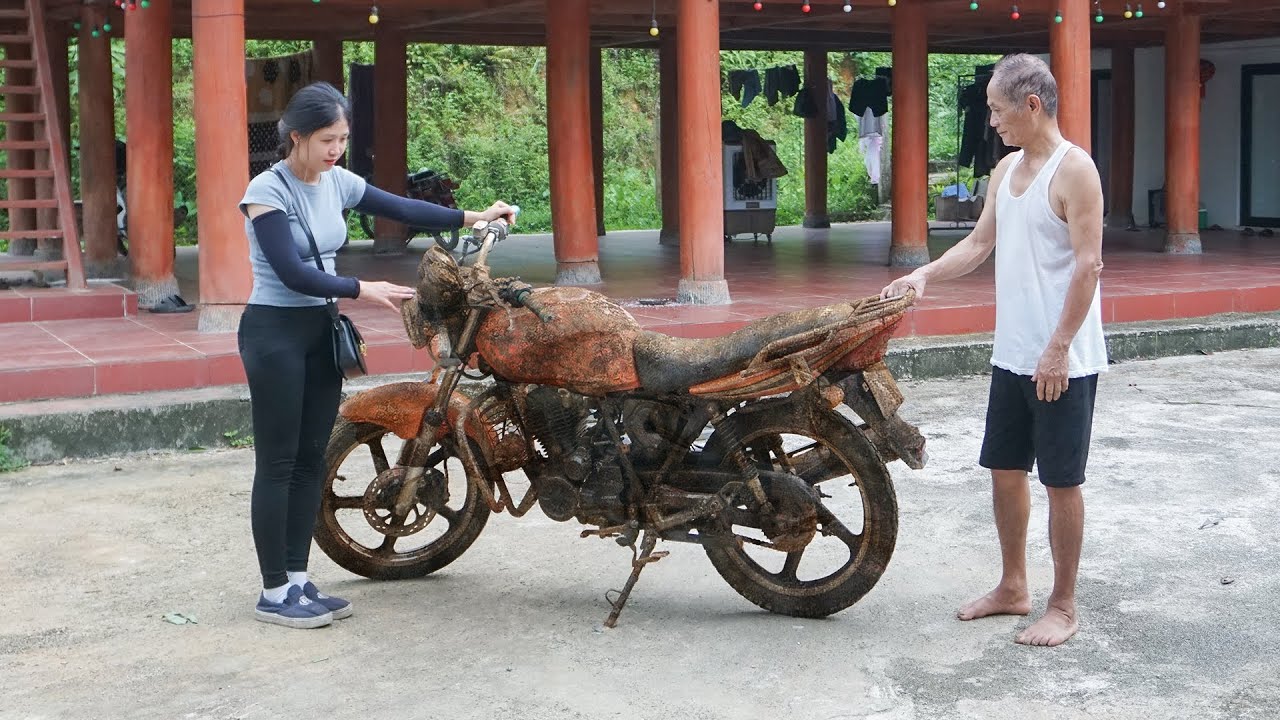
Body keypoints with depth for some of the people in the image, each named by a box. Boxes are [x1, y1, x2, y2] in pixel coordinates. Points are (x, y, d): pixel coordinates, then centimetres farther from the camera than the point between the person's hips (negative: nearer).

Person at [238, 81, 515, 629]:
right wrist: (359, 291, -26)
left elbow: (401, 209, 11)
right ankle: (274, 593, 4)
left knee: (311, 459, 9)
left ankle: (297, 580, 17)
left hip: (320, 331, 7)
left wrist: (471, 218, 4)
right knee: (277, 463, -3)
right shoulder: (267, 190, -14)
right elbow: (291, 272, -21)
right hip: (274, 332, -7)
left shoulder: (337, 183, 5)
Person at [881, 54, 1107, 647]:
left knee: (1061, 480, 1)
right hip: (1011, 355, 8)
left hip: (1063, 361, -8)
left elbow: (1088, 264, -18)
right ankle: (1013, 587, 29)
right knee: (1004, 468, 14)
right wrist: (924, 275, 2)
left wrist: (1059, 348, -21)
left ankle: (1063, 607, 13)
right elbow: (979, 243, 17)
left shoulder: (1073, 170, -14)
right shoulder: (1006, 170, 11)